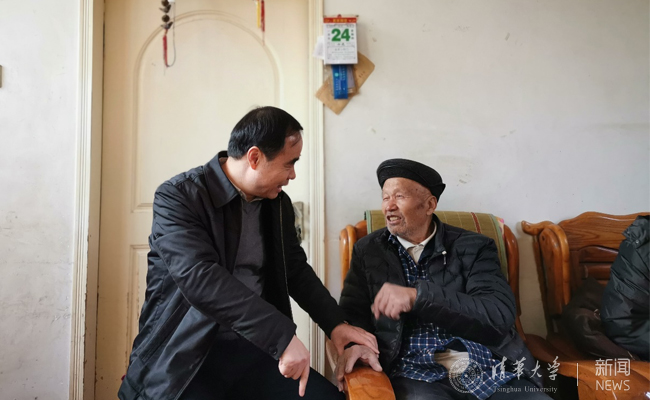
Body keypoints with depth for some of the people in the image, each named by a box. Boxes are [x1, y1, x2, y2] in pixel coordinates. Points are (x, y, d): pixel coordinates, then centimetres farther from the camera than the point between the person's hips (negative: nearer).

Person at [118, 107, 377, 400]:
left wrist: (335, 323, 3)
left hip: (256, 349, 5)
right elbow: (200, 278, -26)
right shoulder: (177, 197, -12)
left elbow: (296, 269, 17)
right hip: (187, 355, -4)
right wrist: (281, 335, -30)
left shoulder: (278, 203, 7)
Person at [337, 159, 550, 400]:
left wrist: (417, 295, -22)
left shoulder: (472, 247, 3)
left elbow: (500, 316, -10)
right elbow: (352, 313, 7)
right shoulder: (368, 251, 8)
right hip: (418, 375, -2)